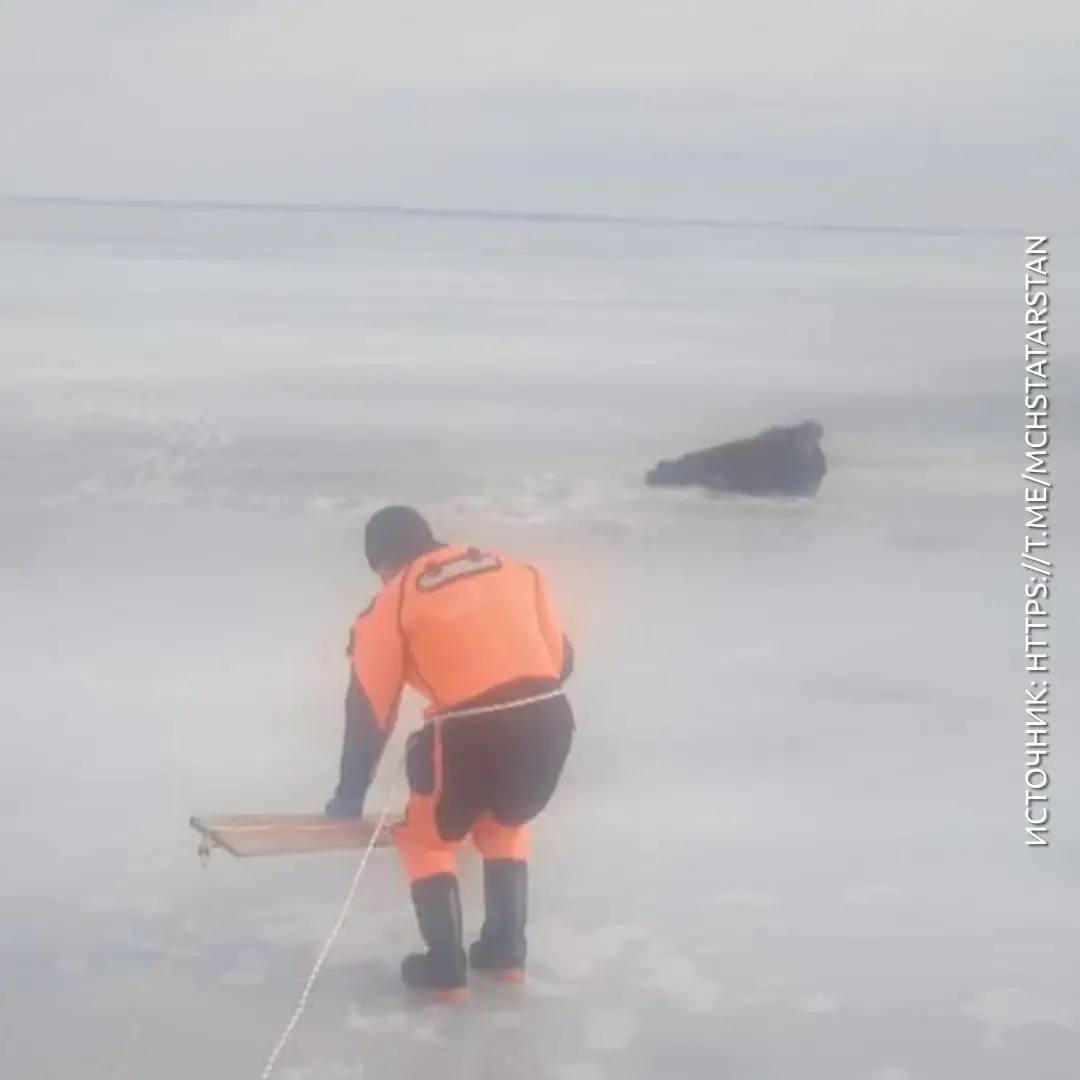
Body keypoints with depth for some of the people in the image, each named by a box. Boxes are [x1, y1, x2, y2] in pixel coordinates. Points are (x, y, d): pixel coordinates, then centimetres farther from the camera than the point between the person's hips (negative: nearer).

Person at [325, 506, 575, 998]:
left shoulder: (393, 604, 8)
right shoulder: (516, 570, 19)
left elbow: (369, 708, 10)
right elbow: (561, 657, 20)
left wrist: (350, 794, 18)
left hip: (470, 735, -5)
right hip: (548, 720, 5)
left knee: (426, 838, 20)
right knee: (504, 824, 32)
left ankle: (445, 967, 17)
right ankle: (505, 948, 31)